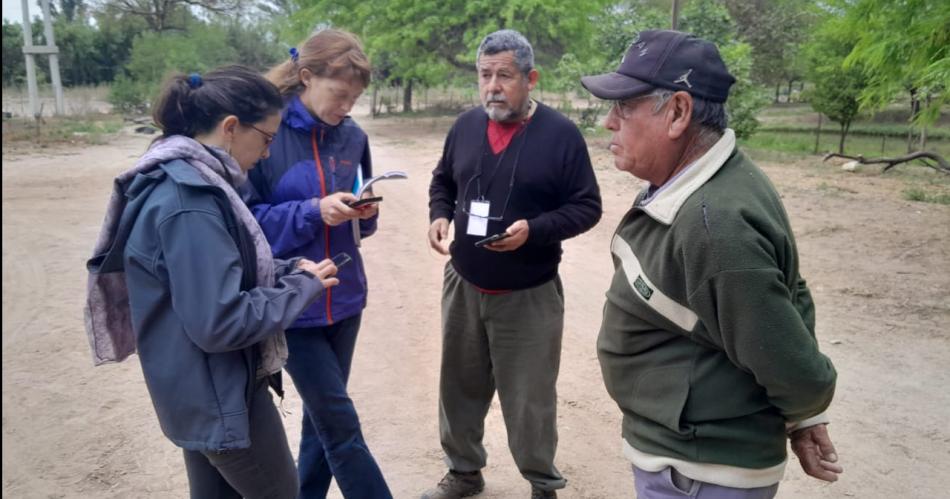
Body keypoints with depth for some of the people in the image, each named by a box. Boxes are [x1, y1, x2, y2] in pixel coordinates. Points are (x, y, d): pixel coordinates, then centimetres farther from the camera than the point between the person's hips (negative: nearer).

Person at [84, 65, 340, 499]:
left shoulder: (180, 180, 4)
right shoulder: (189, 203, -27)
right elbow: (221, 323, -29)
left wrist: (288, 270, 1)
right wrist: (303, 285, -17)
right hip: (219, 394, -9)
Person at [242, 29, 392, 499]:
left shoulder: (352, 136, 3)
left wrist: (364, 211, -11)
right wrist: (313, 211, -23)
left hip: (344, 297, 5)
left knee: (322, 416, 17)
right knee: (341, 423, -1)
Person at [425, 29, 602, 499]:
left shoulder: (560, 134, -10)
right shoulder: (465, 126, 4)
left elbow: (587, 207, -8)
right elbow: (443, 182, 17)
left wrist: (534, 229, -23)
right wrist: (439, 215, -4)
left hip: (529, 295, -4)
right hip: (463, 285, 5)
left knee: (529, 399, 6)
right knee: (460, 386, 17)